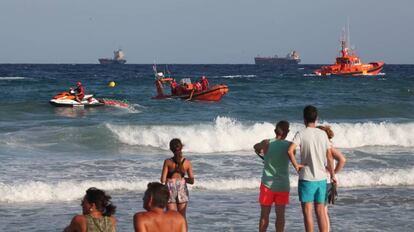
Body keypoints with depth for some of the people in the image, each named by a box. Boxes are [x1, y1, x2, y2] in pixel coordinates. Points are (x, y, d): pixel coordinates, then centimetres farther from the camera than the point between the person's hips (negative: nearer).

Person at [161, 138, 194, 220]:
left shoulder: (167, 162, -8)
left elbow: (163, 180, -10)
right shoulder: (187, 162, -2)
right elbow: (192, 181, 1)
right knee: (182, 217, 13)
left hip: (170, 189, -2)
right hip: (182, 189, 2)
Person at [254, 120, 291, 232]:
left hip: (267, 184, 0)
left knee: (264, 214, 8)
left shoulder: (267, 143, -7)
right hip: (283, 185, 1)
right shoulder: (289, 145, -8)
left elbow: (256, 147, 14)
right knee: (280, 215, 6)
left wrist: (260, 153, 35)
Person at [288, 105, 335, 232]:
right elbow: (329, 157, 7)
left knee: (307, 212, 1)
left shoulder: (301, 134, -8)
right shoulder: (323, 134, 4)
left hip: (307, 178, -4)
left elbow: (290, 150, -24)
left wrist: (296, 165, -10)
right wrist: (332, 175, 17)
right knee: (320, 212, 10)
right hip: (321, 178, 4)